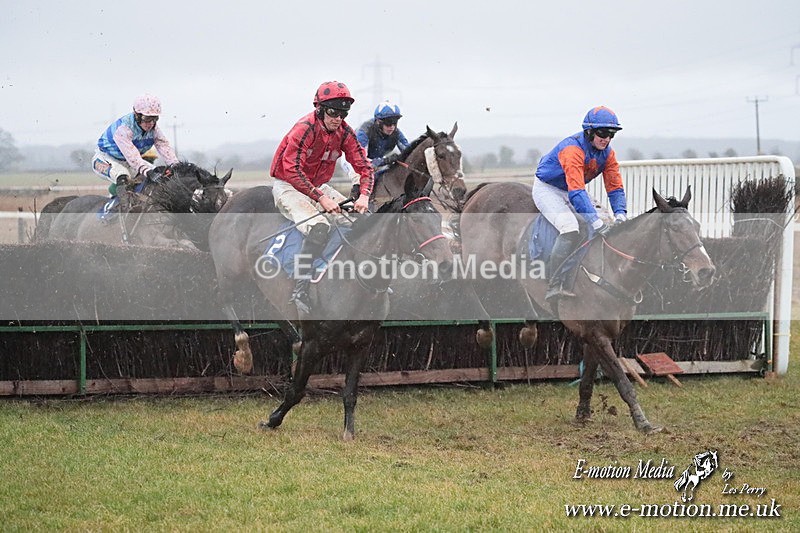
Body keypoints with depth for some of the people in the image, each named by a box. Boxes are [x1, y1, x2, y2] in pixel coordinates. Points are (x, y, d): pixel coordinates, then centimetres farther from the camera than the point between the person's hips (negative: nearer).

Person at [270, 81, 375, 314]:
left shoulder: (344, 132, -2)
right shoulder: (305, 128, -22)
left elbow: (364, 166, 0)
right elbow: (292, 171, -27)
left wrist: (364, 196, -19)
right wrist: (321, 198, -31)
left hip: (319, 186, 7)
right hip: (289, 186, -7)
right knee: (318, 228, -32)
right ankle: (300, 290, -31)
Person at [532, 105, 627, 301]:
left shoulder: (607, 154, -6)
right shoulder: (573, 149, -32)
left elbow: (615, 187, -5)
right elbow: (576, 190, -40)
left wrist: (620, 215, -23)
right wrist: (597, 223, -44)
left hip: (568, 193, 9)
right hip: (546, 189, -9)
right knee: (570, 228, -31)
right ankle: (555, 285, -35)